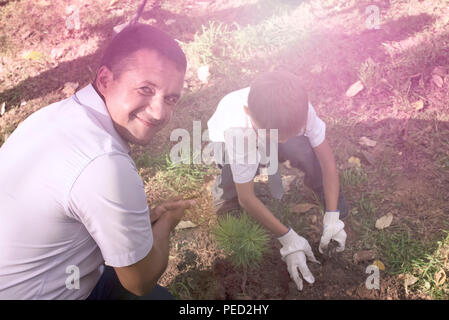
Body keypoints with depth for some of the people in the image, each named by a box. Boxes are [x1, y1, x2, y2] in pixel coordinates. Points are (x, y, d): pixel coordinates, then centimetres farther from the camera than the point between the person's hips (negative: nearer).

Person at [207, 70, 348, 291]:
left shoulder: (301, 110, -37)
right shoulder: (237, 131, -45)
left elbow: (326, 158, -26)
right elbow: (247, 198, -36)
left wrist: (332, 217, -31)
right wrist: (288, 239, -33)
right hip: (228, 140, -1)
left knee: (306, 150, -31)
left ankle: (319, 187, -3)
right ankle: (226, 185, 2)